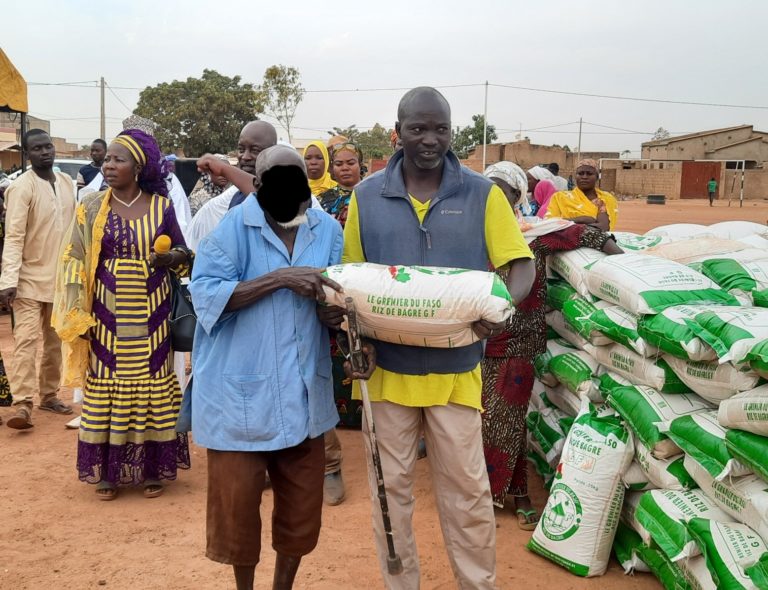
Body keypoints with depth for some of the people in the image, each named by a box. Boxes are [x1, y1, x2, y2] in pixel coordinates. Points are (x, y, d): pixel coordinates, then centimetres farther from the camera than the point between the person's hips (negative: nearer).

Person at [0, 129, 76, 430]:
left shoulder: (66, 182, 6)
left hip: (60, 276, 6)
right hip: (30, 278, -6)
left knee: (54, 341, 13)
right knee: (26, 340, -9)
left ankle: (49, 395, 25)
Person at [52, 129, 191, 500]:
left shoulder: (162, 206, 0)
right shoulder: (92, 208, 1)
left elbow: (183, 253, 8)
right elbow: (75, 260, 0)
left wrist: (171, 257, -16)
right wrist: (78, 315, -7)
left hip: (150, 312, 0)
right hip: (107, 312, 0)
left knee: (151, 384, 4)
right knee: (107, 385, 4)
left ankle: (151, 467, 17)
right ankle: (108, 469, 16)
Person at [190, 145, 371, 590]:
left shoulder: (328, 230, 0)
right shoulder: (233, 226, -10)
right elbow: (206, 295, -18)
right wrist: (280, 278, -26)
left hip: (302, 391, 4)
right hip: (241, 391, -3)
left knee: (302, 504, 14)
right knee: (237, 502, 9)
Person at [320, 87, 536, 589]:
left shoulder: (482, 194, -1)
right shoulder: (368, 196, 3)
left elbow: (522, 265, -1)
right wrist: (334, 307, -13)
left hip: (455, 367, -1)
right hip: (387, 366, 2)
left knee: (467, 489, 6)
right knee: (391, 487, 12)